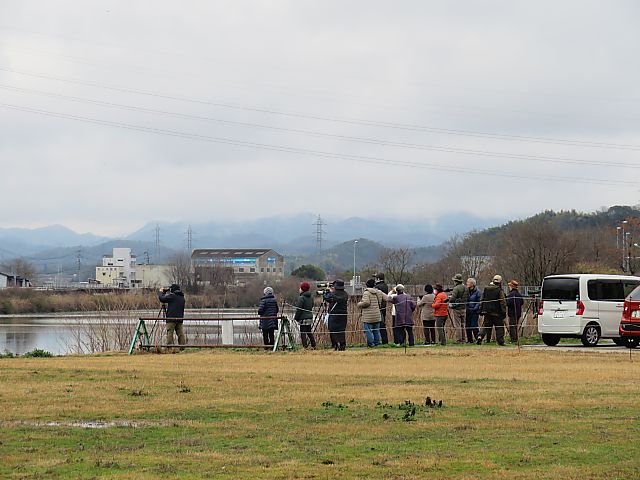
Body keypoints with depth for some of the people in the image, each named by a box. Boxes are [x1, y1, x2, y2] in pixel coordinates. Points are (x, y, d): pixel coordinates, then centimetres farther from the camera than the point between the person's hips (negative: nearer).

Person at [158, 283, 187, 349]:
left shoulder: (172, 296, -9)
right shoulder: (182, 298, 14)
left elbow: (162, 298, -8)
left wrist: (160, 292, 11)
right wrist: (167, 294, 26)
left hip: (171, 319, -7)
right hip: (180, 319, 7)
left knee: (169, 334, -4)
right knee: (181, 334, 7)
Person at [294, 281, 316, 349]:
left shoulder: (301, 298, -15)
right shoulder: (311, 297, 10)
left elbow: (299, 309, -16)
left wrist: (296, 317, -7)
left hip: (303, 318, -8)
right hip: (310, 317, 8)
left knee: (303, 333, -5)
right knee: (309, 332, 17)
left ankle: (305, 347, -9)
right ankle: (313, 345, 18)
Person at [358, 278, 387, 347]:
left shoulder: (366, 292, -12)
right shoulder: (379, 292, 7)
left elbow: (366, 302, -23)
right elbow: (386, 298, 10)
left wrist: (359, 304, -5)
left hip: (368, 317, -6)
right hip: (377, 316, 6)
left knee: (368, 330, -1)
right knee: (376, 330, 16)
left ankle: (371, 343, -4)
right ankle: (377, 343, 19)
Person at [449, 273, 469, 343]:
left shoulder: (456, 288, -15)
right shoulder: (466, 288, 8)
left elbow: (452, 298, -23)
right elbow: (468, 299, 13)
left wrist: (449, 300, -3)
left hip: (456, 308, -7)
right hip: (463, 308, 7)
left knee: (457, 325, -4)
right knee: (462, 325, 15)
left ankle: (459, 340, -5)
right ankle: (463, 339, 17)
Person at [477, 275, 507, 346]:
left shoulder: (486, 289, 7)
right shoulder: (500, 291, -9)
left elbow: (481, 300, 11)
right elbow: (503, 303, -10)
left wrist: (481, 310, 16)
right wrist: (504, 312, -4)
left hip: (487, 312, 4)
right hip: (496, 313, -4)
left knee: (486, 326, 9)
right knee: (499, 327, 6)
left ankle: (480, 336, -11)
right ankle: (500, 341, 2)